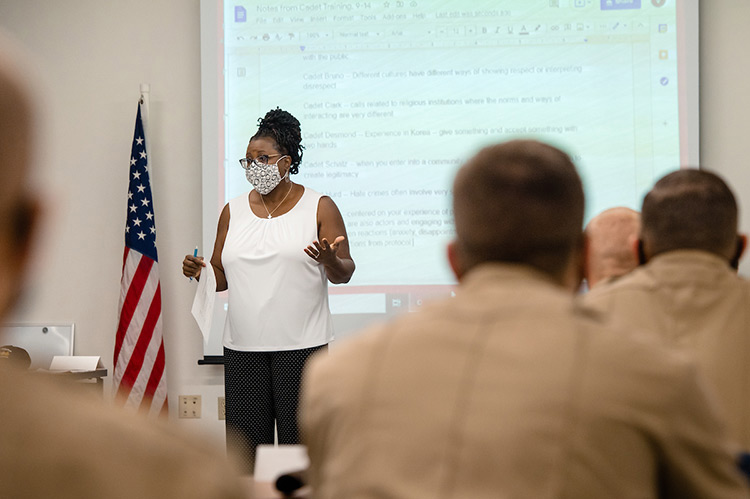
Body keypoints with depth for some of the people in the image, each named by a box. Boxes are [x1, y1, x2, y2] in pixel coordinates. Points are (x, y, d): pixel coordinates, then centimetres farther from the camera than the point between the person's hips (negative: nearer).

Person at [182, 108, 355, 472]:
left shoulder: (319, 207, 3)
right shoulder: (233, 211, 14)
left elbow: (345, 272, 1)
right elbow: (220, 276, 16)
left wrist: (330, 260, -21)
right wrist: (199, 272, -5)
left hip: (301, 345, -3)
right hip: (243, 347, 3)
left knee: (300, 443, -3)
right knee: (245, 446, 1)